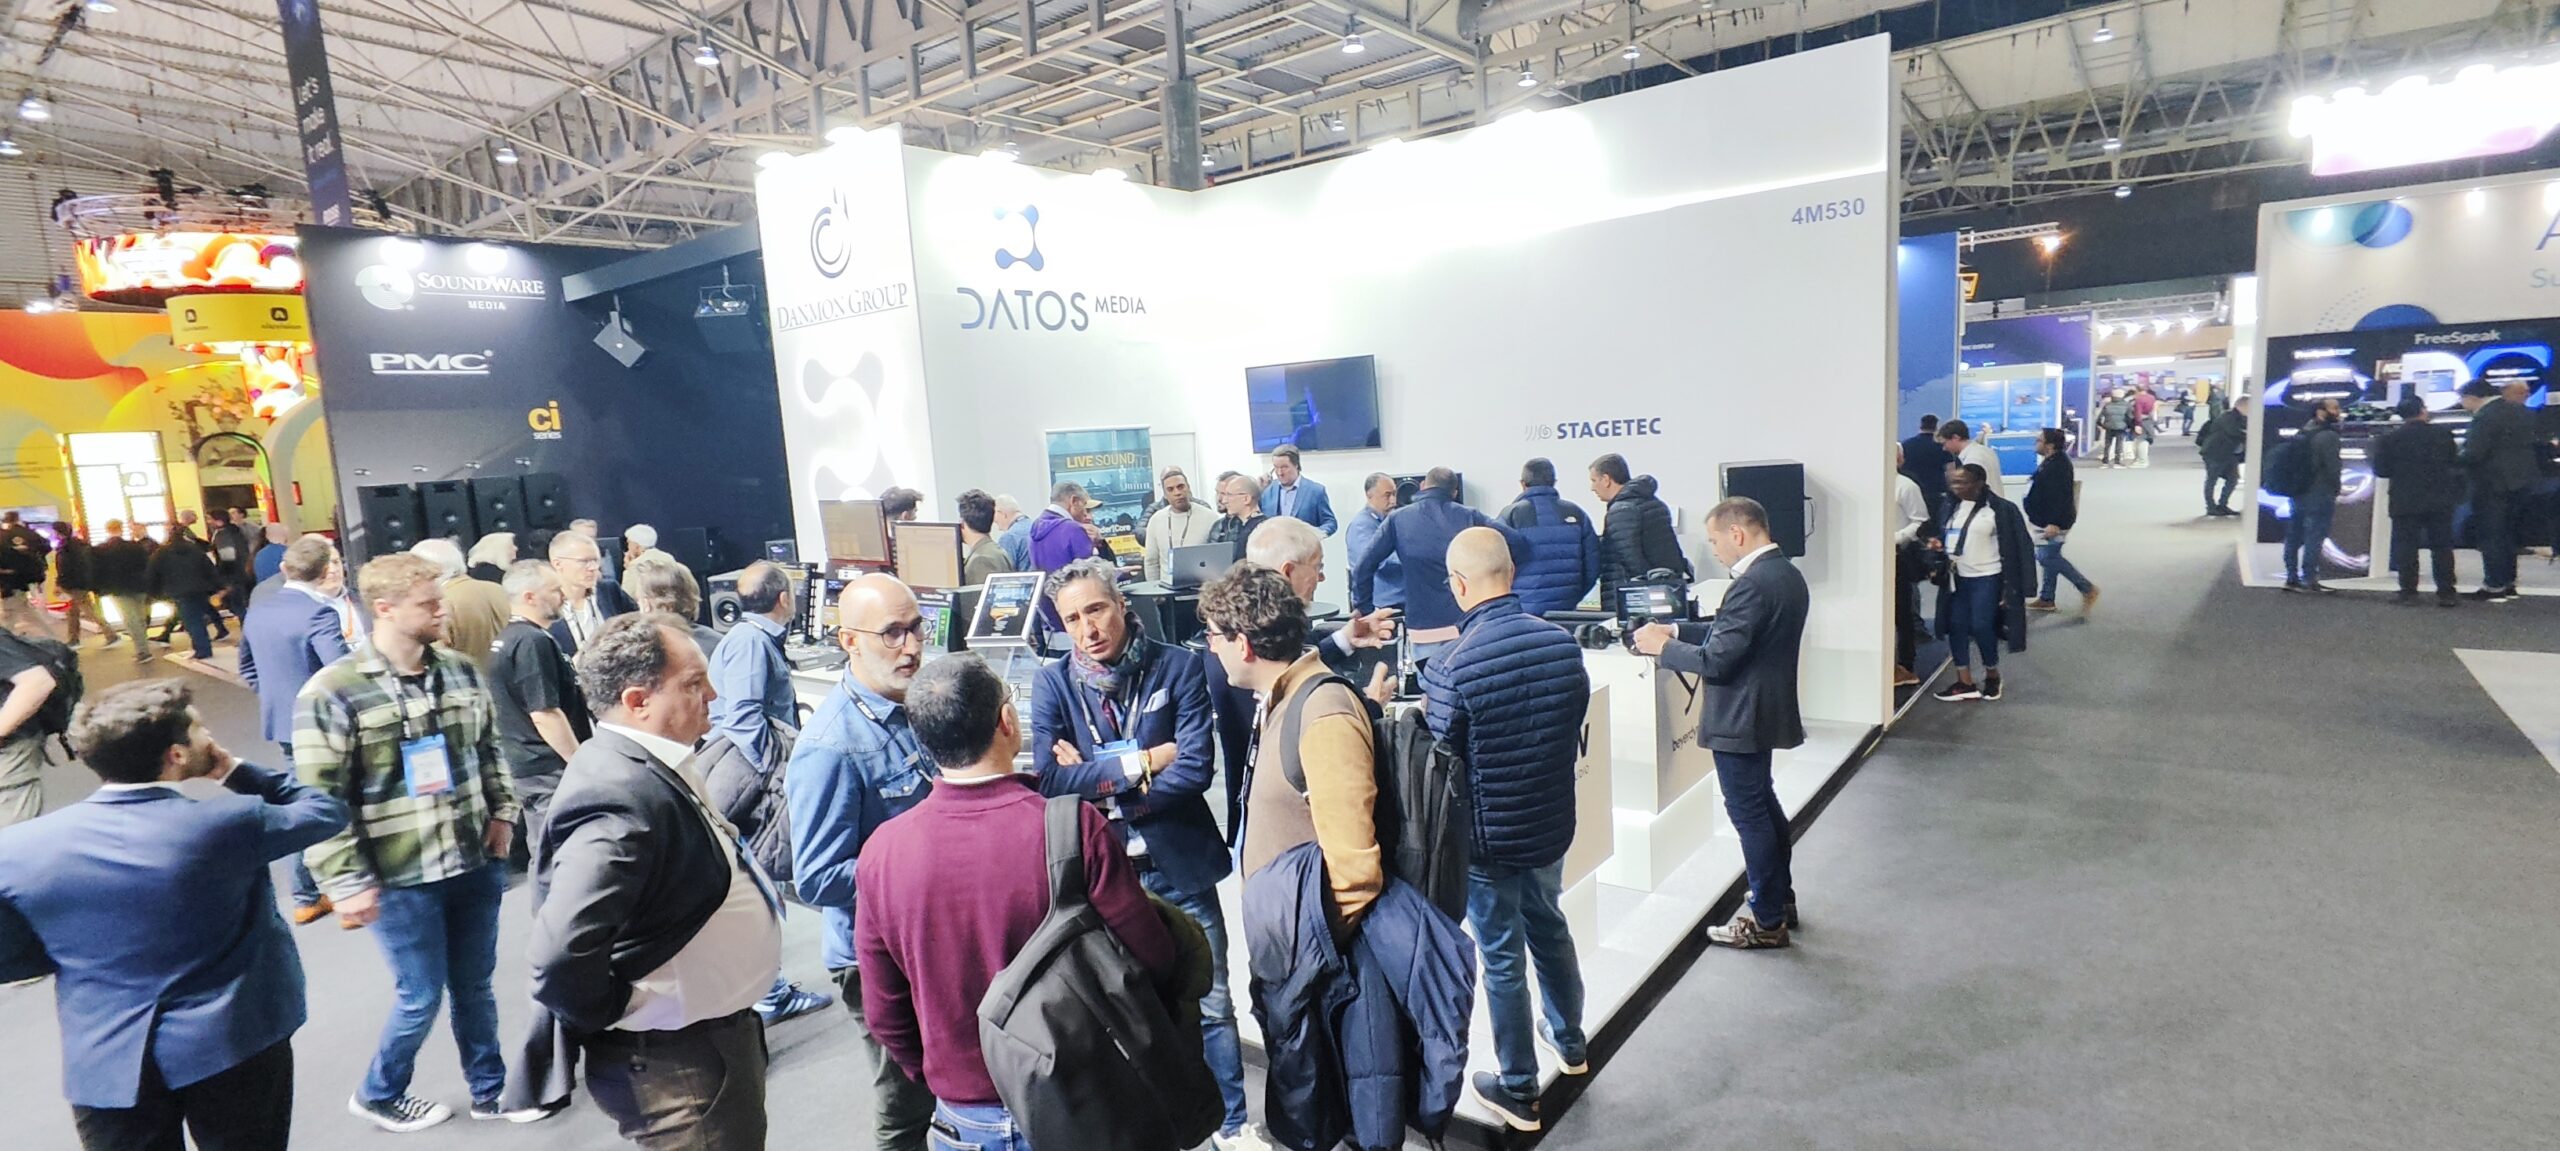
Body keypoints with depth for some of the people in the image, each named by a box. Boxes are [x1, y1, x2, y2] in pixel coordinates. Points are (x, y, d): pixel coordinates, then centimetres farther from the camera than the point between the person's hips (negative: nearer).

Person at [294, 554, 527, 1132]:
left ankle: (489, 1090, 36)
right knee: (421, 997, 8)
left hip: (476, 863, 4)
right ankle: (378, 1095, 36)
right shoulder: (332, 693, -14)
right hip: (401, 879, -4)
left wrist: (504, 812, 7)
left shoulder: (461, 672, 2)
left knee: (475, 986, 17)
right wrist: (346, 880, -13)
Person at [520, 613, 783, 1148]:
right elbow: (560, 954, -37)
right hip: (677, 1063, -10)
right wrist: (609, 1019, -20)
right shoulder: (622, 799, -31)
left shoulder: (652, 765, 1)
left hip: (710, 1034, 10)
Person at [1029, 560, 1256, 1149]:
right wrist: (1140, 762, -17)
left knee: (1211, 1005, 12)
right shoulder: (1052, 683, -4)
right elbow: (1049, 779, -14)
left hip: (1179, 865, -1)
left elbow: (1196, 768, -16)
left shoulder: (1178, 667, -8)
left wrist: (1096, 781, -15)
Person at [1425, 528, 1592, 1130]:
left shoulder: (1451, 668, -26)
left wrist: (1425, 717, 1)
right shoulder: (1564, 643, -9)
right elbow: (1575, 729, 3)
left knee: (1503, 958, 11)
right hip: (1551, 822, 5)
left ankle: (1519, 1089, 29)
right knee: (1550, 928, 27)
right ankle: (1569, 1040, 50)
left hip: (1487, 835, -5)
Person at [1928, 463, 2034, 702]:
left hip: (1986, 578, -6)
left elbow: (2014, 545, -10)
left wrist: (2010, 583, -13)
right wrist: (1939, 545, -4)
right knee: (1955, 626, 4)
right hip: (1957, 577, 6)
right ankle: (1965, 683, 13)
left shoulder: (1999, 509, -12)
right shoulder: (1951, 507, 7)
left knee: (1981, 627, -6)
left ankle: (1992, 675, 19)